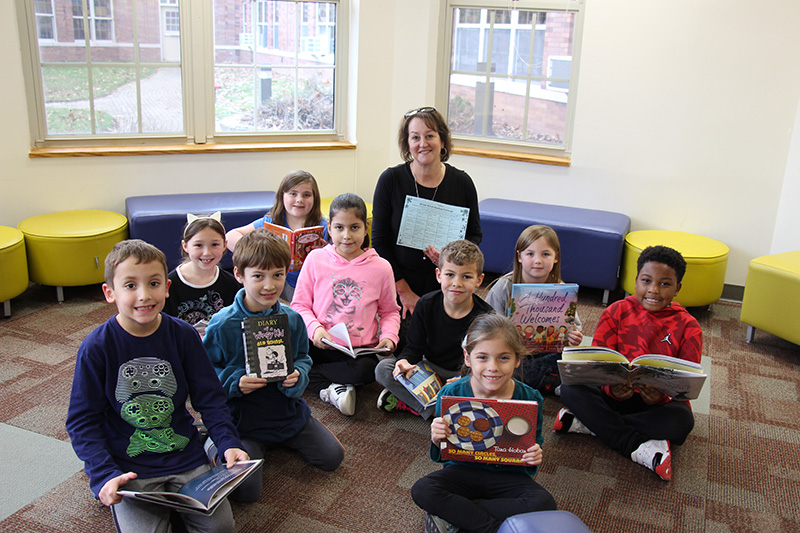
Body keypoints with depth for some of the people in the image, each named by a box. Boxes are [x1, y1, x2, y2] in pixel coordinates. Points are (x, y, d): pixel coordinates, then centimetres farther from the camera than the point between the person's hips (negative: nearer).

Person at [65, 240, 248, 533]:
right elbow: (83, 421, -6)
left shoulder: (183, 335, -4)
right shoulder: (96, 347, -11)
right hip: (129, 467, -2)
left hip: (185, 457, 2)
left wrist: (228, 443, -13)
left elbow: (210, 398, 2)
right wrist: (105, 476, -18)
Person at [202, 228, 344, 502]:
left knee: (333, 457, 2)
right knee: (246, 489, -16)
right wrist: (234, 383, -25)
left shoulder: (292, 319, -4)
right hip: (242, 417, -4)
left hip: (289, 410, 4)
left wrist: (297, 375, -15)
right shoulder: (222, 325, -17)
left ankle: (283, 439, 24)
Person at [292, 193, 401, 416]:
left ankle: (308, 373, -12)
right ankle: (330, 388, -13)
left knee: (366, 370, -34)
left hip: (360, 349, 0)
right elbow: (300, 304, 5)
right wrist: (314, 328, -14)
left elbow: (390, 311, 13)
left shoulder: (380, 267, 1)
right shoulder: (316, 259, 1)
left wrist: (389, 336, -7)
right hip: (319, 346, 0)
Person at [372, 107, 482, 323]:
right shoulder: (390, 180, -5)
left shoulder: (462, 182, -1)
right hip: (398, 290, -1)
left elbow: (475, 234, 10)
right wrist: (404, 291, -8)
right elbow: (379, 240, -3)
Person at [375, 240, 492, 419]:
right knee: (383, 368, -18)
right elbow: (414, 346, -1)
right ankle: (434, 409, -24)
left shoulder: (485, 316, -15)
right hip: (429, 369, 3)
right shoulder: (426, 305, -7)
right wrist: (405, 361, -26)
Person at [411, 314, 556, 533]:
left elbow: (534, 444, 6)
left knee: (543, 504, -28)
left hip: (509, 475, 1)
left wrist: (534, 458, -18)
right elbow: (441, 455, 1)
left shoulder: (530, 399, -10)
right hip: (463, 470, 0)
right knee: (422, 491, -26)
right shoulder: (451, 394, -10)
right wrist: (437, 441, -23)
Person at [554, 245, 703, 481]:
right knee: (570, 389, -25)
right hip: (615, 395, 1)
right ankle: (641, 448, -27)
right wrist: (611, 388, -32)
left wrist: (661, 396, -32)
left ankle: (590, 423, -24)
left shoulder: (688, 327, -2)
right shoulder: (617, 311, -1)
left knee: (681, 420, -34)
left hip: (659, 402, 0)